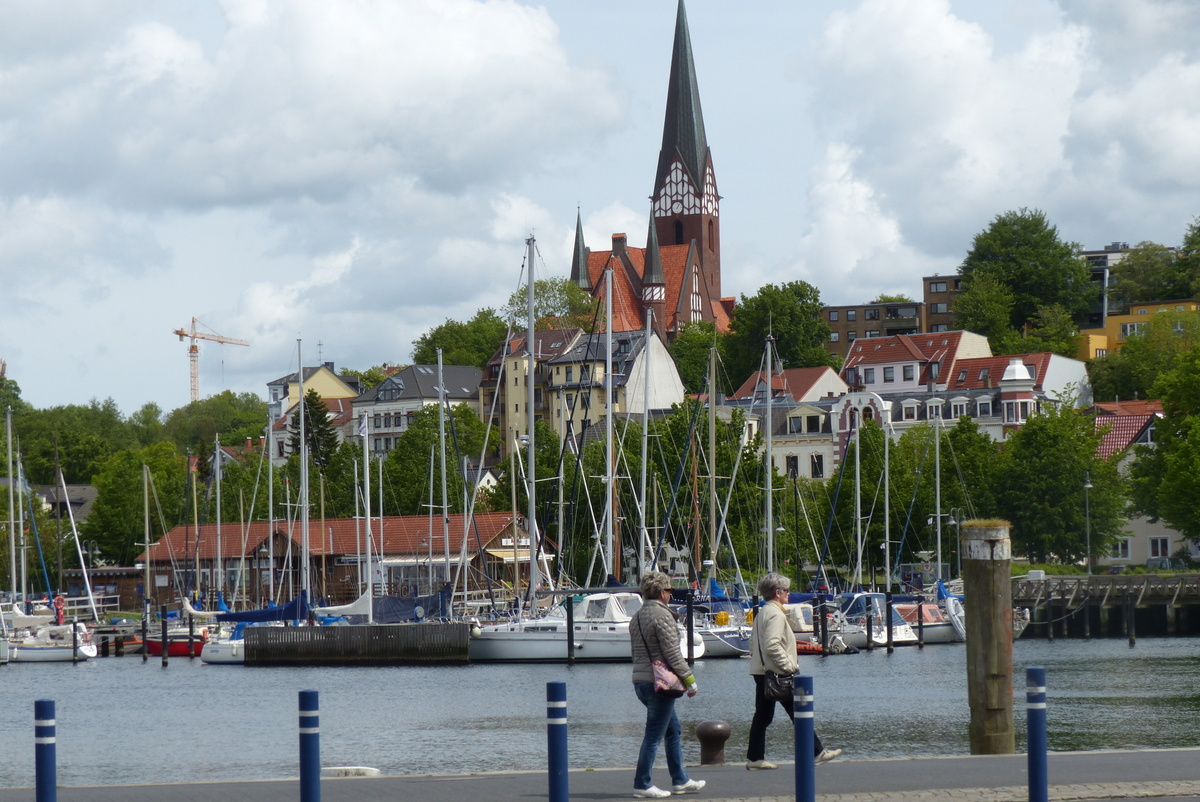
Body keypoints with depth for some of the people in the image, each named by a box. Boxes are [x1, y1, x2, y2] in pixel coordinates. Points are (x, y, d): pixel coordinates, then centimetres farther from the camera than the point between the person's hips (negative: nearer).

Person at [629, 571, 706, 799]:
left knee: (674, 730, 18)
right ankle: (642, 785, -4)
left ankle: (680, 781, 23)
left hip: (640, 681, 9)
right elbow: (672, 653, -18)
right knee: (654, 735, -5)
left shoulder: (636, 618, 14)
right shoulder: (662, 615, -14)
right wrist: (690, 679, -12)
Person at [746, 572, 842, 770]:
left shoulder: (762, 613, 15)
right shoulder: (776, 614, -15)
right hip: (777, 673, -10)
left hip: (761, 671, 10)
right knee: (798, 712, -1)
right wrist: (788, 665, -20)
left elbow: (753, 642, 20)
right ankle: (817, 752, 5)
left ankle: (754, 758, 6)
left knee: (763, 715, 8)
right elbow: (772, 645, -26)